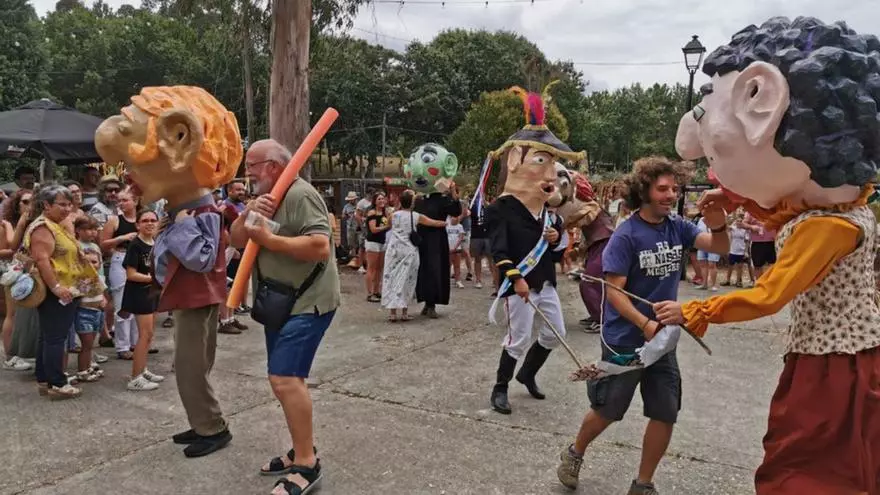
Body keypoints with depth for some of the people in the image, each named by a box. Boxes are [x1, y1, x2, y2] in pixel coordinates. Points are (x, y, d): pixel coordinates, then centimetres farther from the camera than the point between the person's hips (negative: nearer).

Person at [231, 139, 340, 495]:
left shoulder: (300, 195, -17)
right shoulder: (265, 197, 15)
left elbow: (320, 247, -28)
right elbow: (236, 239, 8)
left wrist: (268, 238, -22)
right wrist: (248, 215, -12)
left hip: (307, 303, -10)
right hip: (281, 302, 10)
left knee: (285, 378, -17)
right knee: (284, 380, 15)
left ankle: (307, 465, -8)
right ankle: (302, 450, 28)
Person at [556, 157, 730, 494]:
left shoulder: (678, 228, -1)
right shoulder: (626, 236, -17)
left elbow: (720, 247, -10)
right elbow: (613, 292, -18)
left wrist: (718, 226, -31)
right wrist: (645, 324, -29)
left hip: (663, 338, 5)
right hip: (625, 340, -5)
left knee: (666, 414, 8)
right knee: (606, 410, 10)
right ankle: (574, 453, 38)